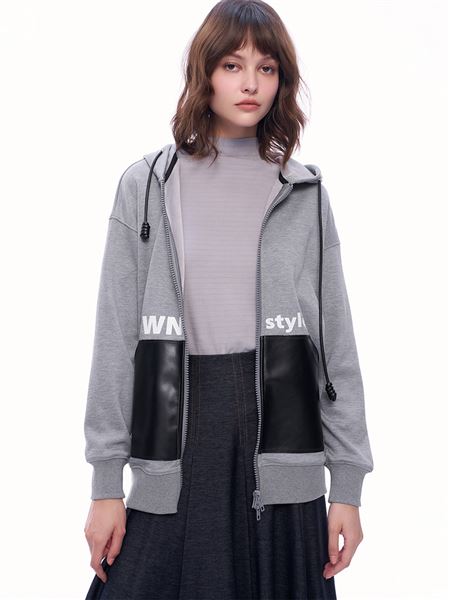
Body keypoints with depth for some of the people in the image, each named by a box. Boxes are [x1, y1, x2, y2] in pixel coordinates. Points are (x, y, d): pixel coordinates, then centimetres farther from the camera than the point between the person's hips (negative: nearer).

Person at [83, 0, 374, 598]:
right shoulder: (146, 186, 3)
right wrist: (106, 484, -1)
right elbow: (116, 338, 1)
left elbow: (337, 342, 4)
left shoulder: (305, 192, 5)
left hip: (283, 465, 1)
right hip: (172, 464, 0)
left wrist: (348, 485, 1)